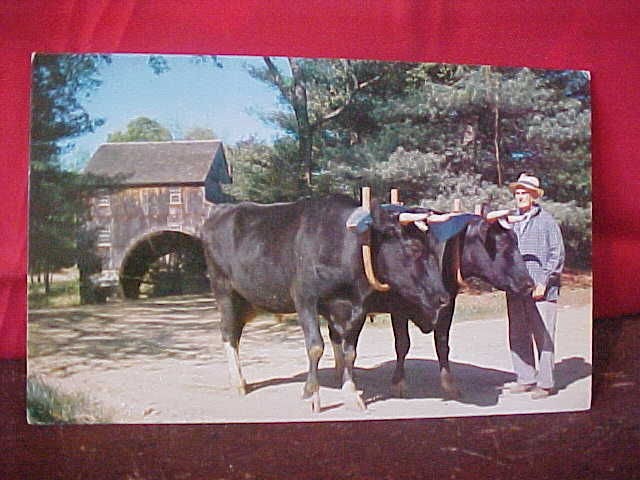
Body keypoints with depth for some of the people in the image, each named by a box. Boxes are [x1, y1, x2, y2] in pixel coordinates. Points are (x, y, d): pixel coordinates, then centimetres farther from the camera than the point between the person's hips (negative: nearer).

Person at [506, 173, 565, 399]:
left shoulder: (547, 221, -1)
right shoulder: (511, 223, 14)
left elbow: (557, 255, -3)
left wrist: (544, 283, -10)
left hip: (541, 290, -6)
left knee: (543, 336, -2)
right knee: (518, 336, 9)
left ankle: (545, 383, 7)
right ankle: (526, 379, 19)